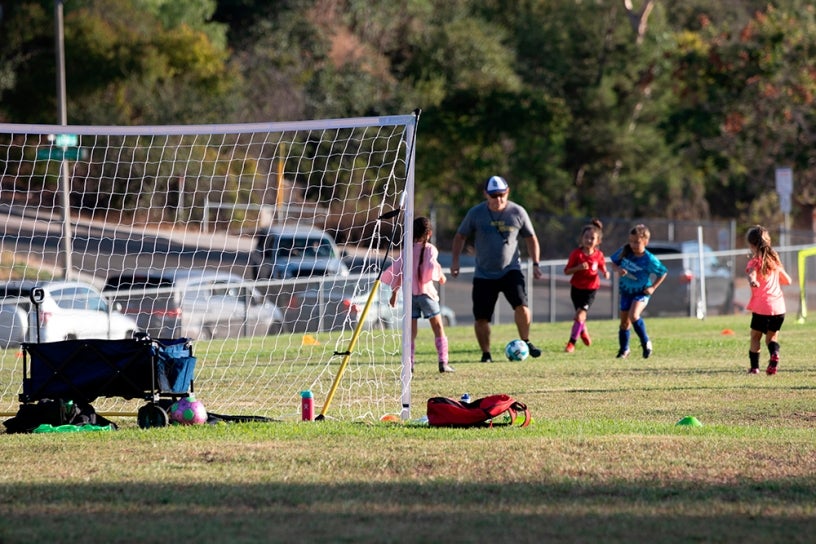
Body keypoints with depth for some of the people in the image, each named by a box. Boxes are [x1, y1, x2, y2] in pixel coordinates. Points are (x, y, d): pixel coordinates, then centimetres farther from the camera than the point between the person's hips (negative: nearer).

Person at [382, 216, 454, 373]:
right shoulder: (430, 249, -4)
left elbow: (395, 270, 6)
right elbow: (431, 267, -19)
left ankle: (409, 364, -1)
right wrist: (440, 276, 0)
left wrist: (394, 293, 14)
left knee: (411, 332, 6)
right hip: (426, 293, -3)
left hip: (409, 294, 3)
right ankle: (443, 363, -2)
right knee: (438, 329, 5)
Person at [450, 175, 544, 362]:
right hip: (484, 274, 1)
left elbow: (531, 239, 9)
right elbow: (460, 236, 7)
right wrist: (455, 261, -2)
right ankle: (486, 353, 16)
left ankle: (526, 342, 0)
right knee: (481, 317, -2)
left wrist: (535, 264, 2)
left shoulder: (517, 213, -3)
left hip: (510, 270, -1)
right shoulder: (475, 213, -5)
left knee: (521, 305, -21)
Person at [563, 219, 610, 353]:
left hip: (591, 288, -1)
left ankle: (572, 343, -7)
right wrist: (578, 268, -27)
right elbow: (567, 271, -10)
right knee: (580, 315, 14)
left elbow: (602, 268, 9)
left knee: (580, 314, -14)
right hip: (577, 288, 1)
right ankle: (583, 331, 47)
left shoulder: (598, 255, -6)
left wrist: (605, 273, -14)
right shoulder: (576, 253, -10)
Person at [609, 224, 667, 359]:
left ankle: (646, 343, -9)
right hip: (626, 291, 5)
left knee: (633, 315, -27)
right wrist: (618, 269, -17)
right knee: (624, 321, 9)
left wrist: (653, 287, -12)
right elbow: (614, 263, 6)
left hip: (641, 292, -5)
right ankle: (624, 350, 26)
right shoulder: (625, 252, -9)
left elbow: (663, 273, -6)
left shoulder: (649, 259, -19)